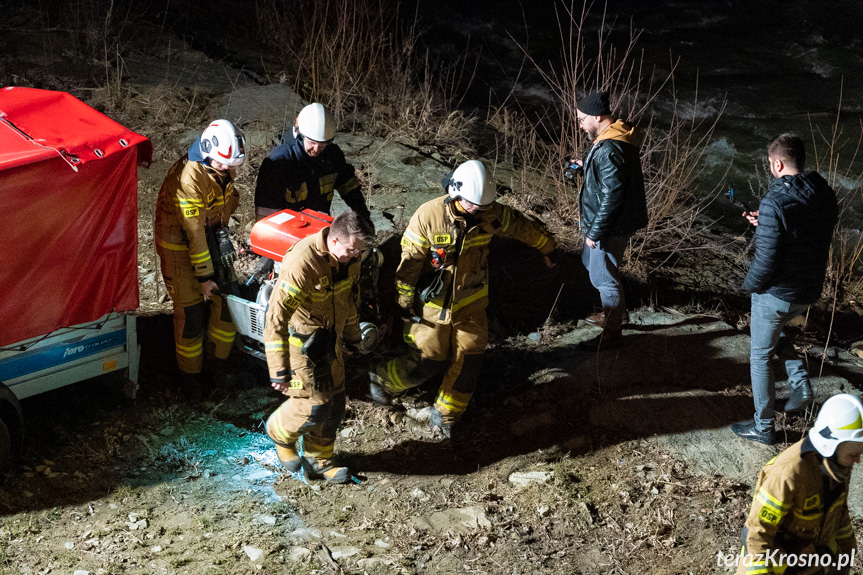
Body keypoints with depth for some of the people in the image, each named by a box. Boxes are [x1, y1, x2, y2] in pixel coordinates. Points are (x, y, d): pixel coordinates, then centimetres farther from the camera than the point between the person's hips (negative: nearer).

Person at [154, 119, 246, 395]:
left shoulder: (224, 168, -8)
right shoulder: (189, 177, -31)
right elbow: (193, 231, -27)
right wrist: (204, 275, -23)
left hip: (212, 235, 7)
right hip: (180, 244, -7)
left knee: (228, 298, 4)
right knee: (191, 310, -2)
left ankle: (216, 359, 24)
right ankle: (190, 372, 16)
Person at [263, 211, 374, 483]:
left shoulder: (349, 258, -7)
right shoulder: (302, 264, -32)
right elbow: (276, 319, -28)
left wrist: (352, 337, 25)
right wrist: (279, 371, -27)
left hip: (330, 338, 7)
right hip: (302, 341, -7)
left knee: (335, 403, 12)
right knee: (314, 406, -6)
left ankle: (319, 461, 31)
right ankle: (279, 431, 26)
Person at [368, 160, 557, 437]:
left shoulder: (491, 214, -10)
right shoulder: (428, 216, -20)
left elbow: (523, 226, 9)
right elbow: (410, 262, -13)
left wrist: (549, 248, 24)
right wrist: (404, 304, -9)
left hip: (470, 302, 4)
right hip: (433, 303, -4)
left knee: (468, 361, 0)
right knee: (428, 362, 1)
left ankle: (444, 417, 18)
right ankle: (382, 376, 29)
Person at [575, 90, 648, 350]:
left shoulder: (609, 151, -28)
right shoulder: (616, 139, 5)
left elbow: (611, 197, -28)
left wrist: (595, 232, -22)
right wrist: (586, 167, 13)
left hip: (612, 227, -11)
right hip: (615, 223, 11)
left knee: (604, 275, 2)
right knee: (591, 261, 27)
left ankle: (612, 333, 16)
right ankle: (616, 312, 42)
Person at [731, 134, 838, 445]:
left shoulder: (775, 203, -26)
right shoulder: (826, 196, -2)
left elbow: (766, 259, -26)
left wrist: (750, 284, -6)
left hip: (776, 293, -7)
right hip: (810, 290, 7)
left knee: (760, 355, 11)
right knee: (775, 331, 34)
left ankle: (763, 427, 21)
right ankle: (801, 383, 21)